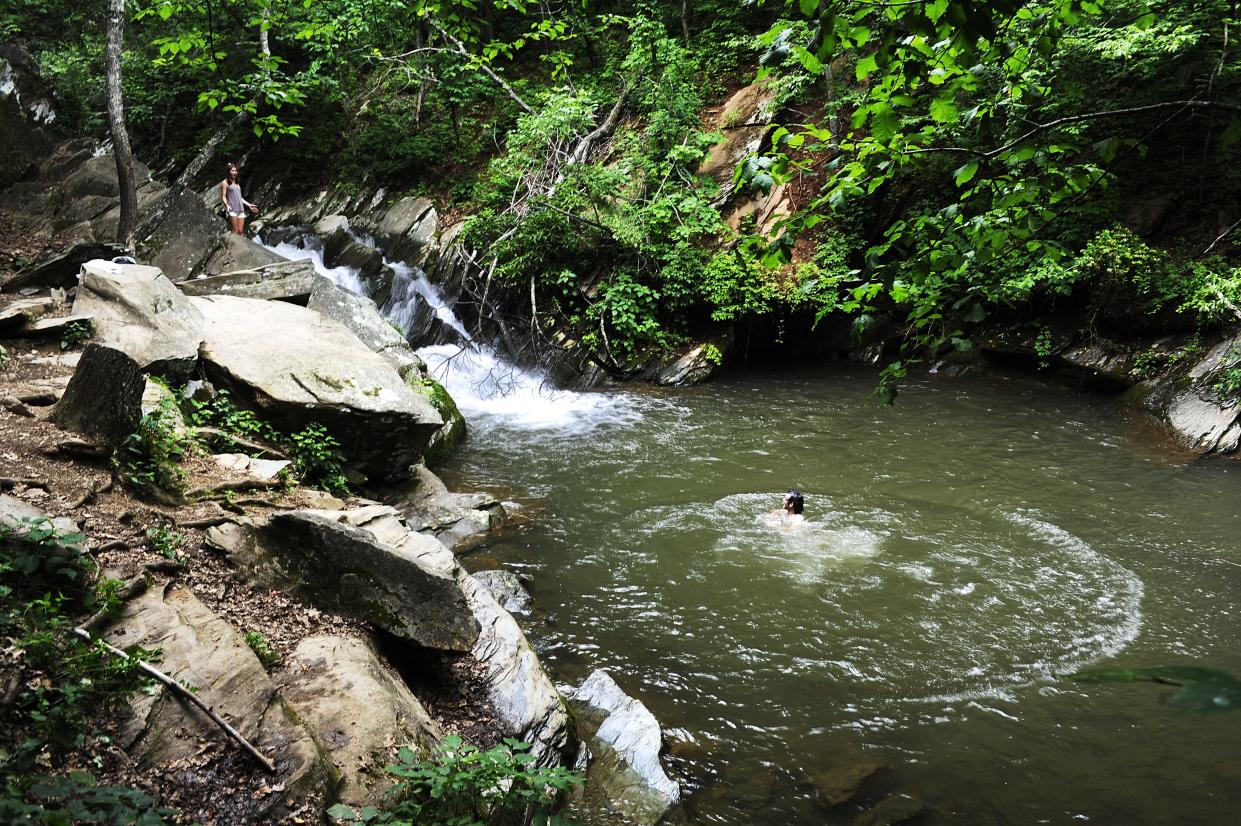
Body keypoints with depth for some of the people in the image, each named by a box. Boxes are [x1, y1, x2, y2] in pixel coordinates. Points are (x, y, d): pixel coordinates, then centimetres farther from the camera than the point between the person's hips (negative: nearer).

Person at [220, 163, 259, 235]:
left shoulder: (237, 183, 21)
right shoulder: (225, 183, 1)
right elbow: (223, 196, -4)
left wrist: (249, 205, 24)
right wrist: (226, 205, -22)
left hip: (241, 209, 6)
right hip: (232, 210, -6)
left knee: (240, 231, 0)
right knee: (235, 231, -12)